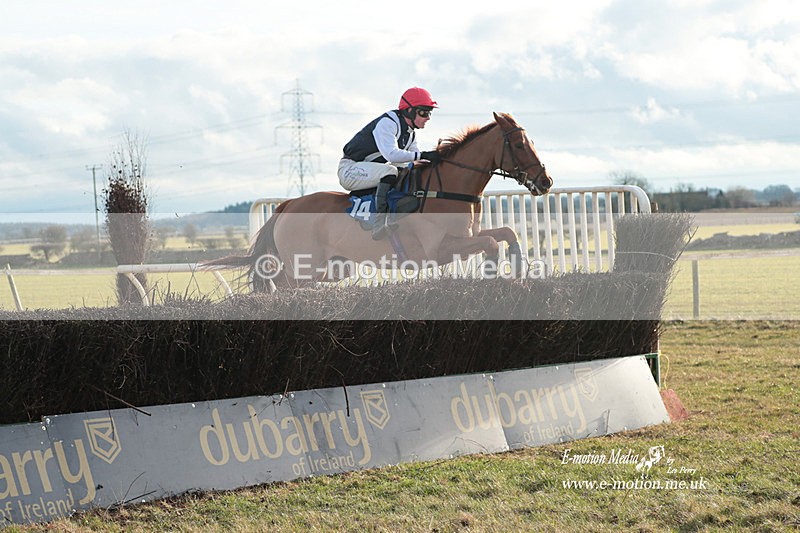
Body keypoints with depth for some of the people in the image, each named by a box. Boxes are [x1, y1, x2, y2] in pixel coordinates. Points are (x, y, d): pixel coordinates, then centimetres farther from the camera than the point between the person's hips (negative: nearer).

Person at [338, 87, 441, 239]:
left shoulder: (409, 133, 10)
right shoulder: (387, 122, -19)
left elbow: (415, 162, 11)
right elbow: (391, 154, -33)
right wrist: (422, 155, -36)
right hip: (350, 169, -10)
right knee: (389, 171, -34)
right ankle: (381, 220, -39)